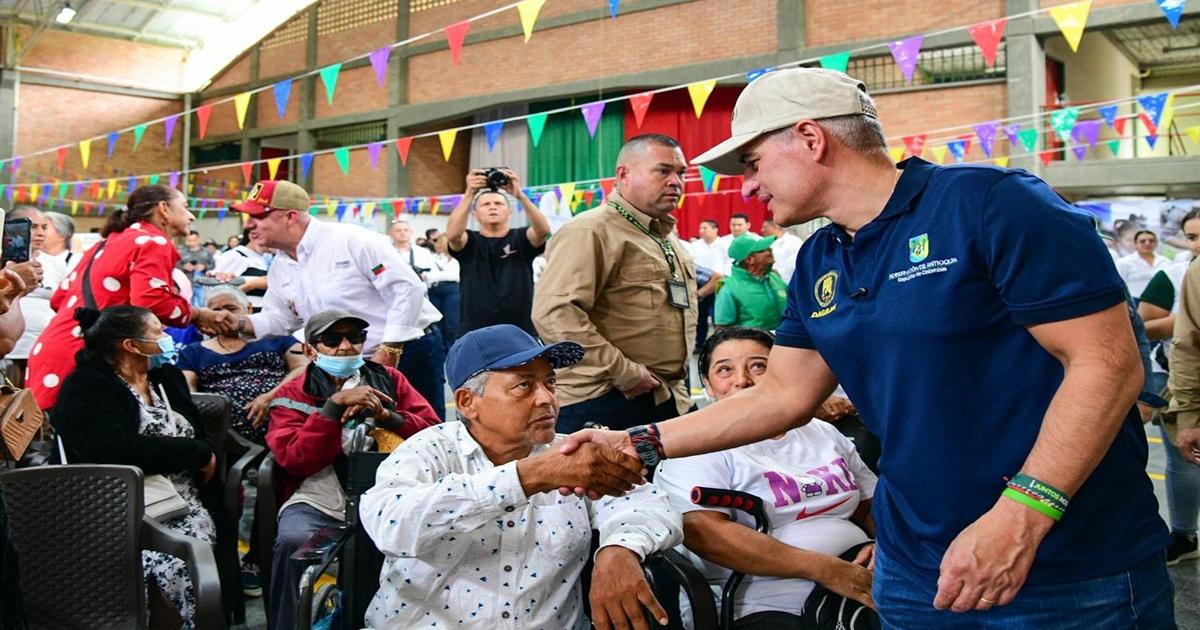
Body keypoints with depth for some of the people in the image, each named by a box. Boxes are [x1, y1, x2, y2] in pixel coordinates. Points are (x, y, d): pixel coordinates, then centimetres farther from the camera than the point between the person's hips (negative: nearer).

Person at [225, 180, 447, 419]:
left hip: (411, 349, -7)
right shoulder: (279, 268, 8)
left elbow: (408, 288, -20)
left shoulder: (351, 240, -17)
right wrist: (240, 323, -7)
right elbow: (281, 318, 14)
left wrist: (389, 352, -22)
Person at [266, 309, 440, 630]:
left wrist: (384, 415, -10)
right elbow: (294, 460, -6)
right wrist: (336, 404, -13)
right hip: (320, 501, 0)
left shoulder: (389, 379, 16)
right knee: (292, 541, -32)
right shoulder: (293, 395, 10)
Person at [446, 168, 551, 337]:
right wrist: (469, 194, -26)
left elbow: (543, 229, -14)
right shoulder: (470, 242, 7)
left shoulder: (521, 239, 7)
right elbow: (452, 234, -16)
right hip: (474, 334, 0)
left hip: (521, 333, 0)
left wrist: (519, 195, -27)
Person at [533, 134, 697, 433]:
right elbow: (554, 313, -24)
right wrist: (623, 372, -22)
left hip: (669, 399, 9)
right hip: (602, 404, -9)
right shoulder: (591, 231, -12)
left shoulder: (670, 240, 18)